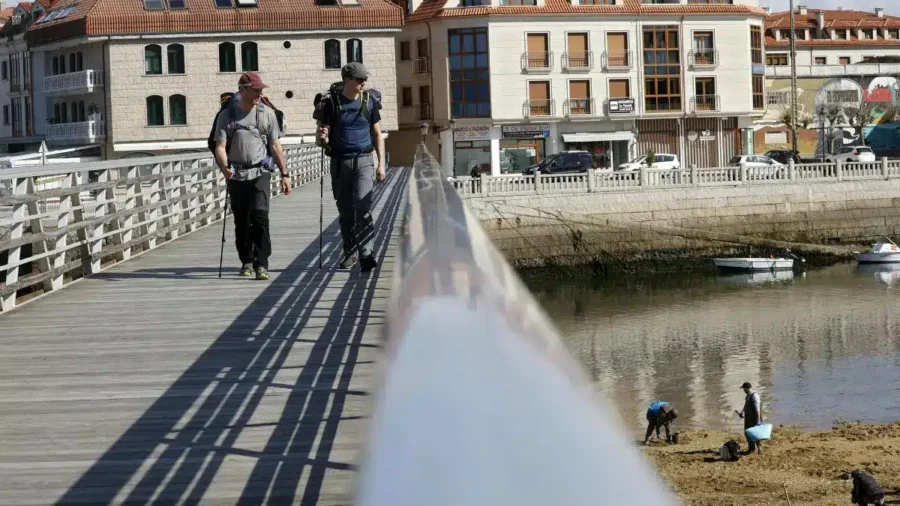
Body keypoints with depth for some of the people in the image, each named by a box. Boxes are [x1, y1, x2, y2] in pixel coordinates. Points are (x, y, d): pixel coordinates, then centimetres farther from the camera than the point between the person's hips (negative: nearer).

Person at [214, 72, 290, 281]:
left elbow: (275, 146, 9)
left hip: (260, 172, -1)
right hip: (237, 175, 1)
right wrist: (224, 167, -22)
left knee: (259, 216, -15)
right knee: (241, 220, 7)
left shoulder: (267, 113, 5)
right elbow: (220, 147, -2)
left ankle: (261, 264, -14)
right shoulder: (227, 115, 2)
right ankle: (246, 262, 23)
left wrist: (284, 174, 6)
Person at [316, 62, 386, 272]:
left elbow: (377, 134, 12)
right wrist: (323, 137, -18)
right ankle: (350, 252, 19)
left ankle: (367, 255, -19)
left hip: (364, 160, -1)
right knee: (345, 211, 7)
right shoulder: (332, 103, 2)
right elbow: (324, 137, 7)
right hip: (340, 161, 1)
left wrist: (381, 163, 6)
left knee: (363, 208, -14)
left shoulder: (369, 101, 6)